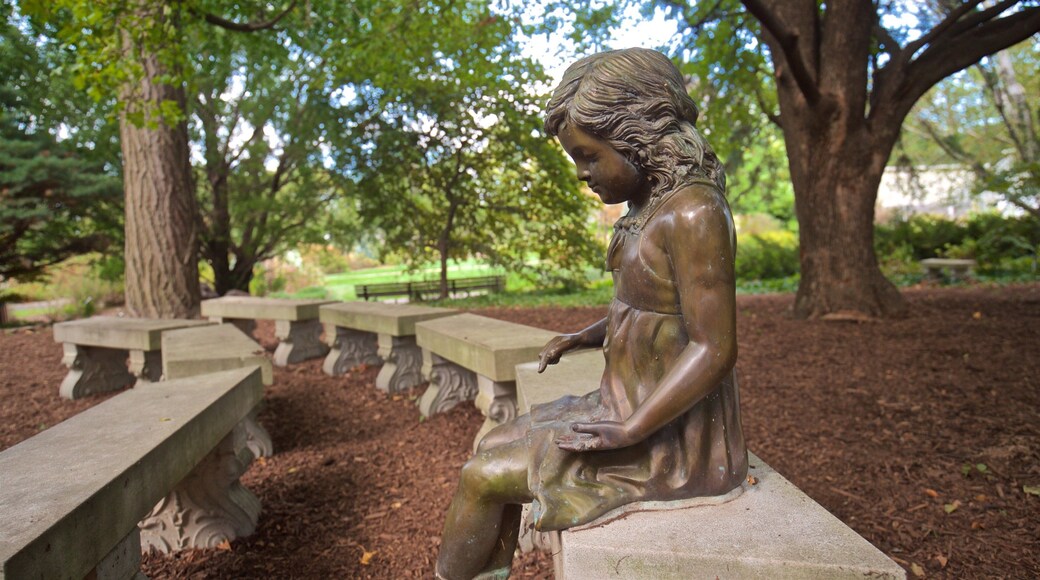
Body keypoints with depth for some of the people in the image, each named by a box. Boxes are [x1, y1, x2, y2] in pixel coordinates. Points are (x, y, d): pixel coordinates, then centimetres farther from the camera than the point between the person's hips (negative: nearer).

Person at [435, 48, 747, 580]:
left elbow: (714, 349, -23)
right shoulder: (648, 206, 7)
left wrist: (628, 431, -21)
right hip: (628, 405, 9)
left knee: (481, 476, -3)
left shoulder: (692, 212, -22)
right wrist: (584, 337, 7)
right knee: (494, 446, 11)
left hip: (669, 438, -9)